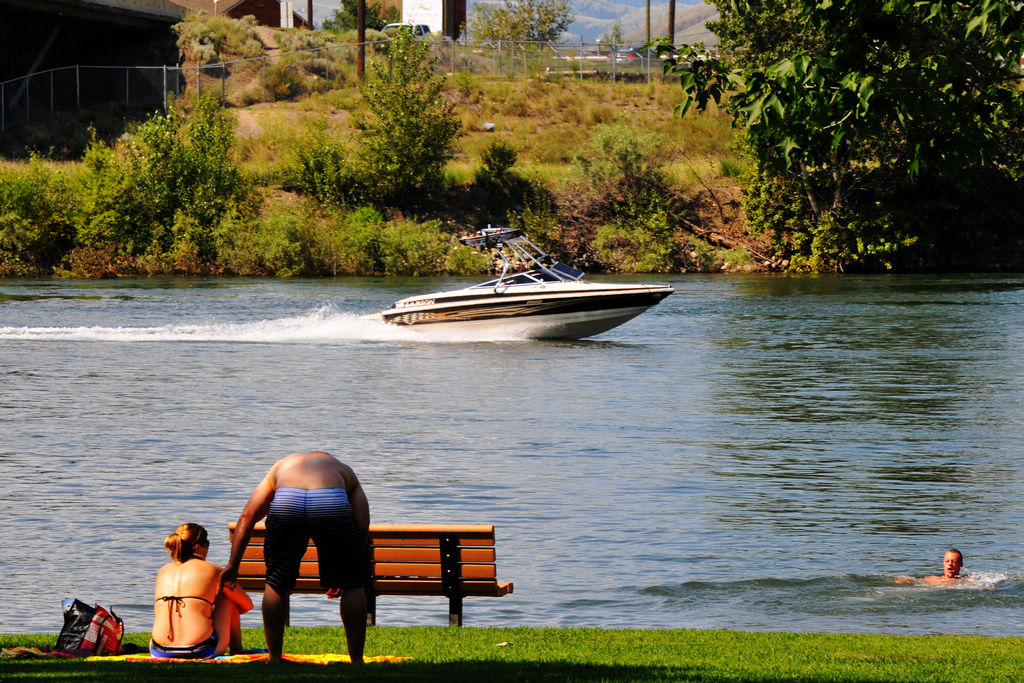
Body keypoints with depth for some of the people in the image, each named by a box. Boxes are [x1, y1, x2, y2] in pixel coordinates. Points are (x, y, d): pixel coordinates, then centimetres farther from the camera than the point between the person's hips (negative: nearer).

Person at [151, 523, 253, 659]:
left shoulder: (163, 571, 16)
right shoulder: (212, 570, 5)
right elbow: (248, 605, 18)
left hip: (160, 652, 3)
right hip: (201, 651, -3)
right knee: (227, 597, 22)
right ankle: (236, 649, 33)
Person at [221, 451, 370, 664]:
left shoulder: (281, 465, 42)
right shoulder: (345, 470, 39)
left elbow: (247, 516, 32)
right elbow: (362, 526, 25)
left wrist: (233, 564, 32)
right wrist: (344, 574, 32)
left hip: (286, 503, 1)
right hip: (333, 504, -1)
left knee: (277, 583, 21)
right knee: (353, 585, 17)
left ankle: (274, 658, 24)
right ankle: (357, 660, 19)